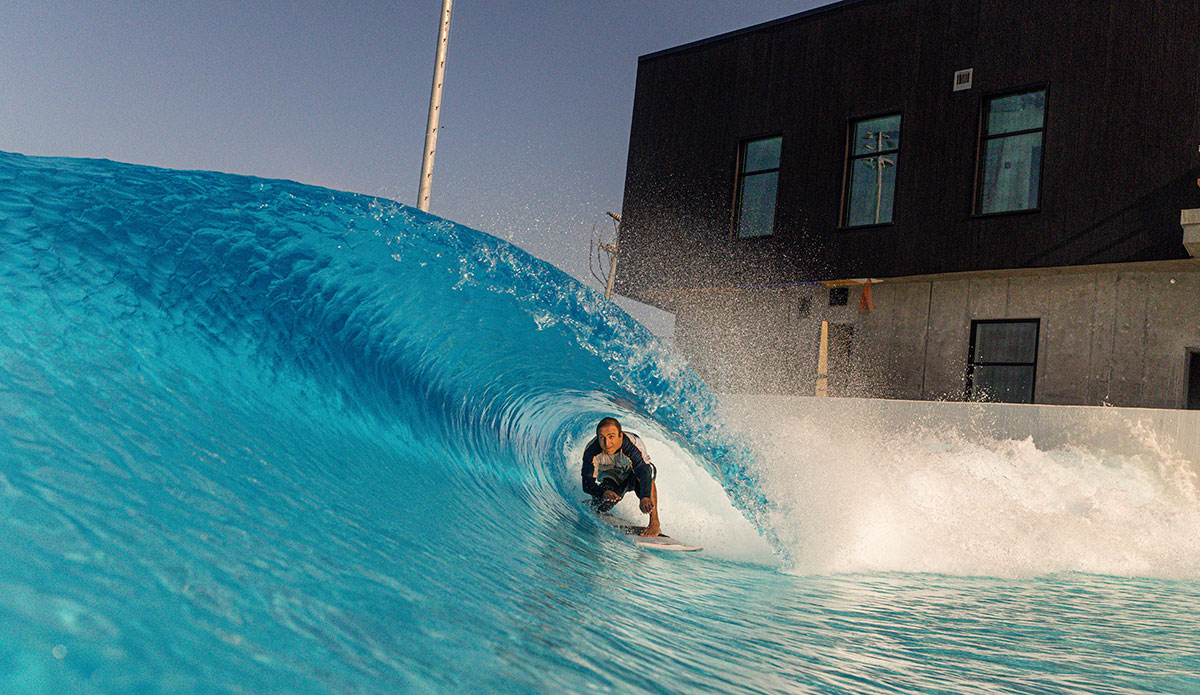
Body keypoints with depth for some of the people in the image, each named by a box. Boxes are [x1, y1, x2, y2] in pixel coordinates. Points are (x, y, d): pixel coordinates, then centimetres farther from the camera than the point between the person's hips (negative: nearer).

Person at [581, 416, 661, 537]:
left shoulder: (633, 445, -39)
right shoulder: (591, 451, -30)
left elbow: (644, 472, -52)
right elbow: (588, 483, -29)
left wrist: (645, 497, -71)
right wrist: (604, 492, -51)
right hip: (613, 476, 3)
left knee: (647, 475, -37)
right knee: (599, 507, -19)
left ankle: (654, 523, -34)